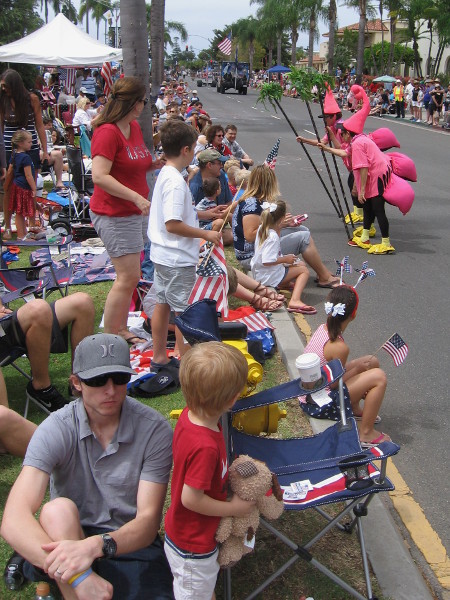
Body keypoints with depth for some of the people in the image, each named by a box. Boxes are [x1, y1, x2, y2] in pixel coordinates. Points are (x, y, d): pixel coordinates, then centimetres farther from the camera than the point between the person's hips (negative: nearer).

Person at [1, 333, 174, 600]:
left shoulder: (155, 430, -11)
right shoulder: (56, 430, -13)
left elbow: (148, 521, -14)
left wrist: (96, 546, -36)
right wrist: (78, 575, -39)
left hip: (130, 545, 1)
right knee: (58, 510, -32)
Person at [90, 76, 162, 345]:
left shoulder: (135, 127, 11)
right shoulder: (108, 132, -17)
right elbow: (100, 176, -26)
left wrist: (153, 165, 5)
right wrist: (136, 197, -29)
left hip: (136, 212, 9)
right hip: (115, 214, -9)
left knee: (130, 277, 14)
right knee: (128, 277, -8)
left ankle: (121, 329, 27)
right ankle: (109, 336, 3)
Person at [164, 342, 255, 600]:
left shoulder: (189, 415, -12)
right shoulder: (205, 446, -38)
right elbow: (191, 499, -29)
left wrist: (228, 475, 5)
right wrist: (234, 508, -17)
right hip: (193, 550, -8)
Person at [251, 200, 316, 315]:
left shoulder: (261, 228, 3)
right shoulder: (273, 237, -26)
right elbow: (267, 261, -32)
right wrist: (285, 259, -19)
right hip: (269, 277, -10)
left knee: (301, 264, 23)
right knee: (304, 270, -6)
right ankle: (295, 300, -24)